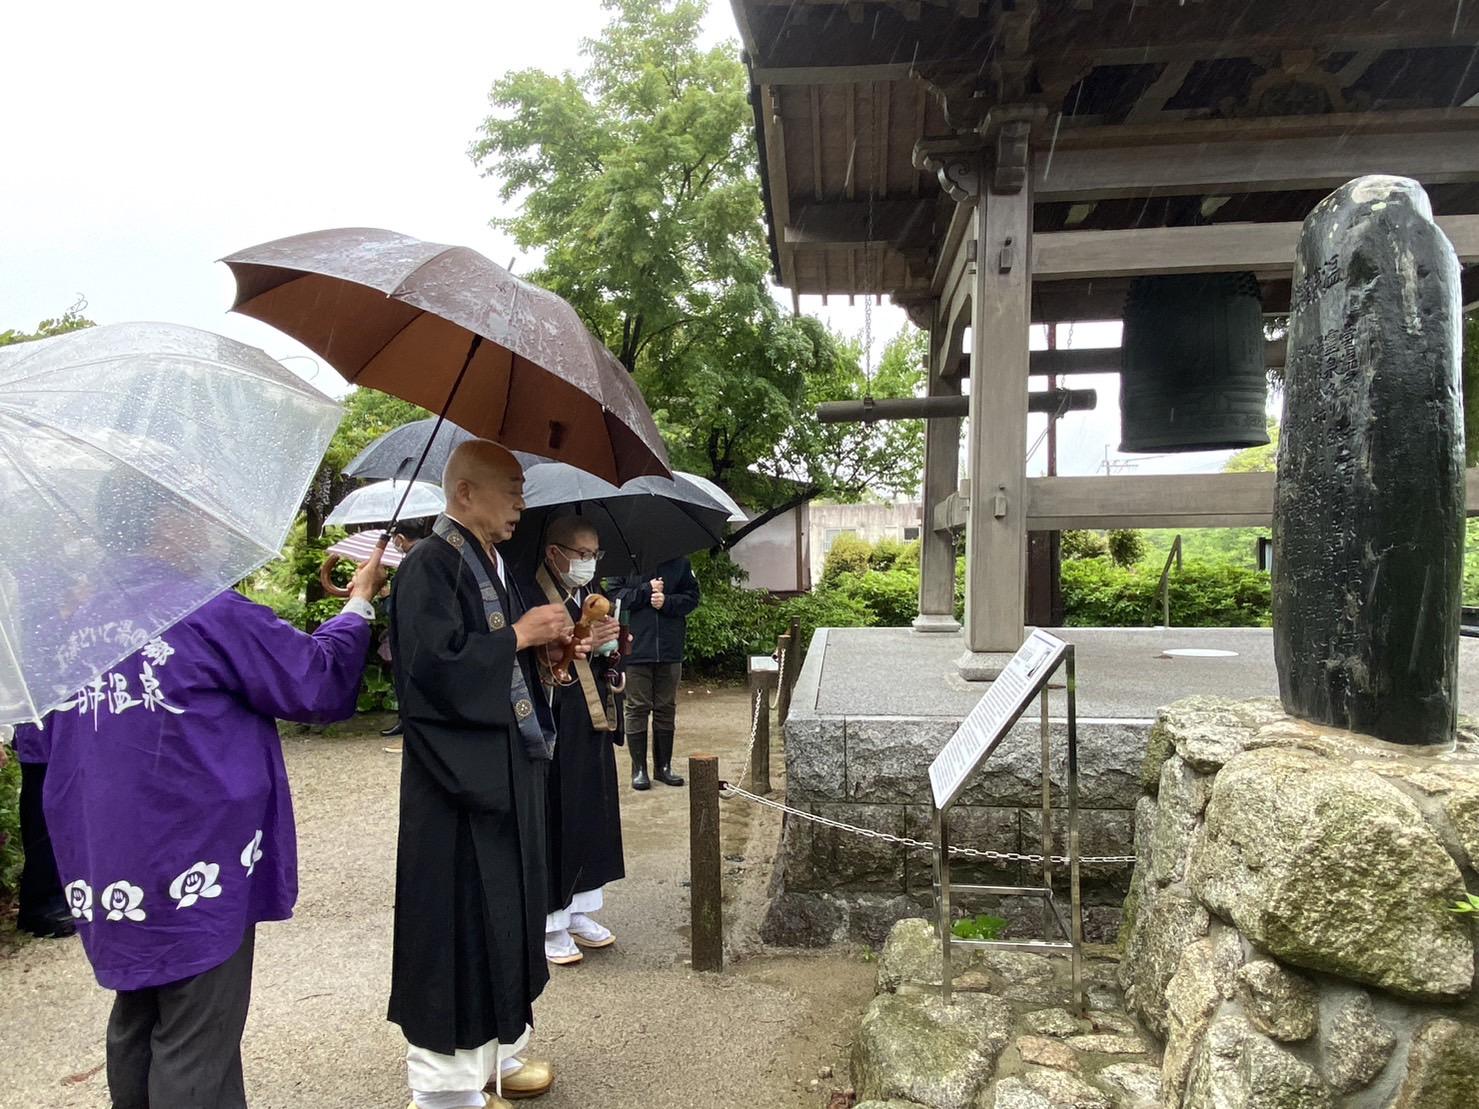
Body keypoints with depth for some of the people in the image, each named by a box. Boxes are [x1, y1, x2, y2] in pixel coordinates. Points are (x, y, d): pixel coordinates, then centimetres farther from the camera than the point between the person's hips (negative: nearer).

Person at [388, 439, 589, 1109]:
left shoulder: (492, 565, 13)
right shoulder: (429, 567, -15)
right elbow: (439, 660, -26)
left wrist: (549, 644, 2)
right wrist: (520, 633, -17)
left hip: (510, 767, 9)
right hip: (462, 775, -9)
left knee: (507, 910, 17)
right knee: (461, 921, 0)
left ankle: (496, 1049, 33)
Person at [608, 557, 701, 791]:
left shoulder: (678, 562, 6)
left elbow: (692, 596, 5)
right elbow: (615, 596, -5)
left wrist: (667, 602, -11)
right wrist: (646, 591, -14)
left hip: (670, 649, 2)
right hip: (636, 648, -2)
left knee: (666, 709, 10)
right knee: (638, 709, 3)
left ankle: (663, 765, 22)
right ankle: (639, 768, 13)